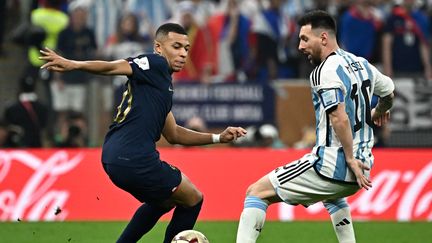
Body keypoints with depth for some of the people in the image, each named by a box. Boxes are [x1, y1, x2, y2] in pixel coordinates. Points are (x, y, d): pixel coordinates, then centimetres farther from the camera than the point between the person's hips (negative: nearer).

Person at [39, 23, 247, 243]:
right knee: (193, 200, 8)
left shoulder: (161, 84, 24)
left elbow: (173, 134, 29)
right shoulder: (156, 64, -4)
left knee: (165, 200, 32)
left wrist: (218, 138, 27)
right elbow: (112, 67, -18)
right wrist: (72, 65, -34)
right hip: (134, 159, -10)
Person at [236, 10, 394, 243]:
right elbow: (389, 90, 30)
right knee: (331, 195, 43)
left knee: (257, 192, -4)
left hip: (331, 167, -9)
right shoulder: (361, 64, 11)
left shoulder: (326, 71, -15)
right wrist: (380, 111, 51)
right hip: (360, 168, 9)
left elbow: (340, 118, -26)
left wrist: (350, 160, -19)